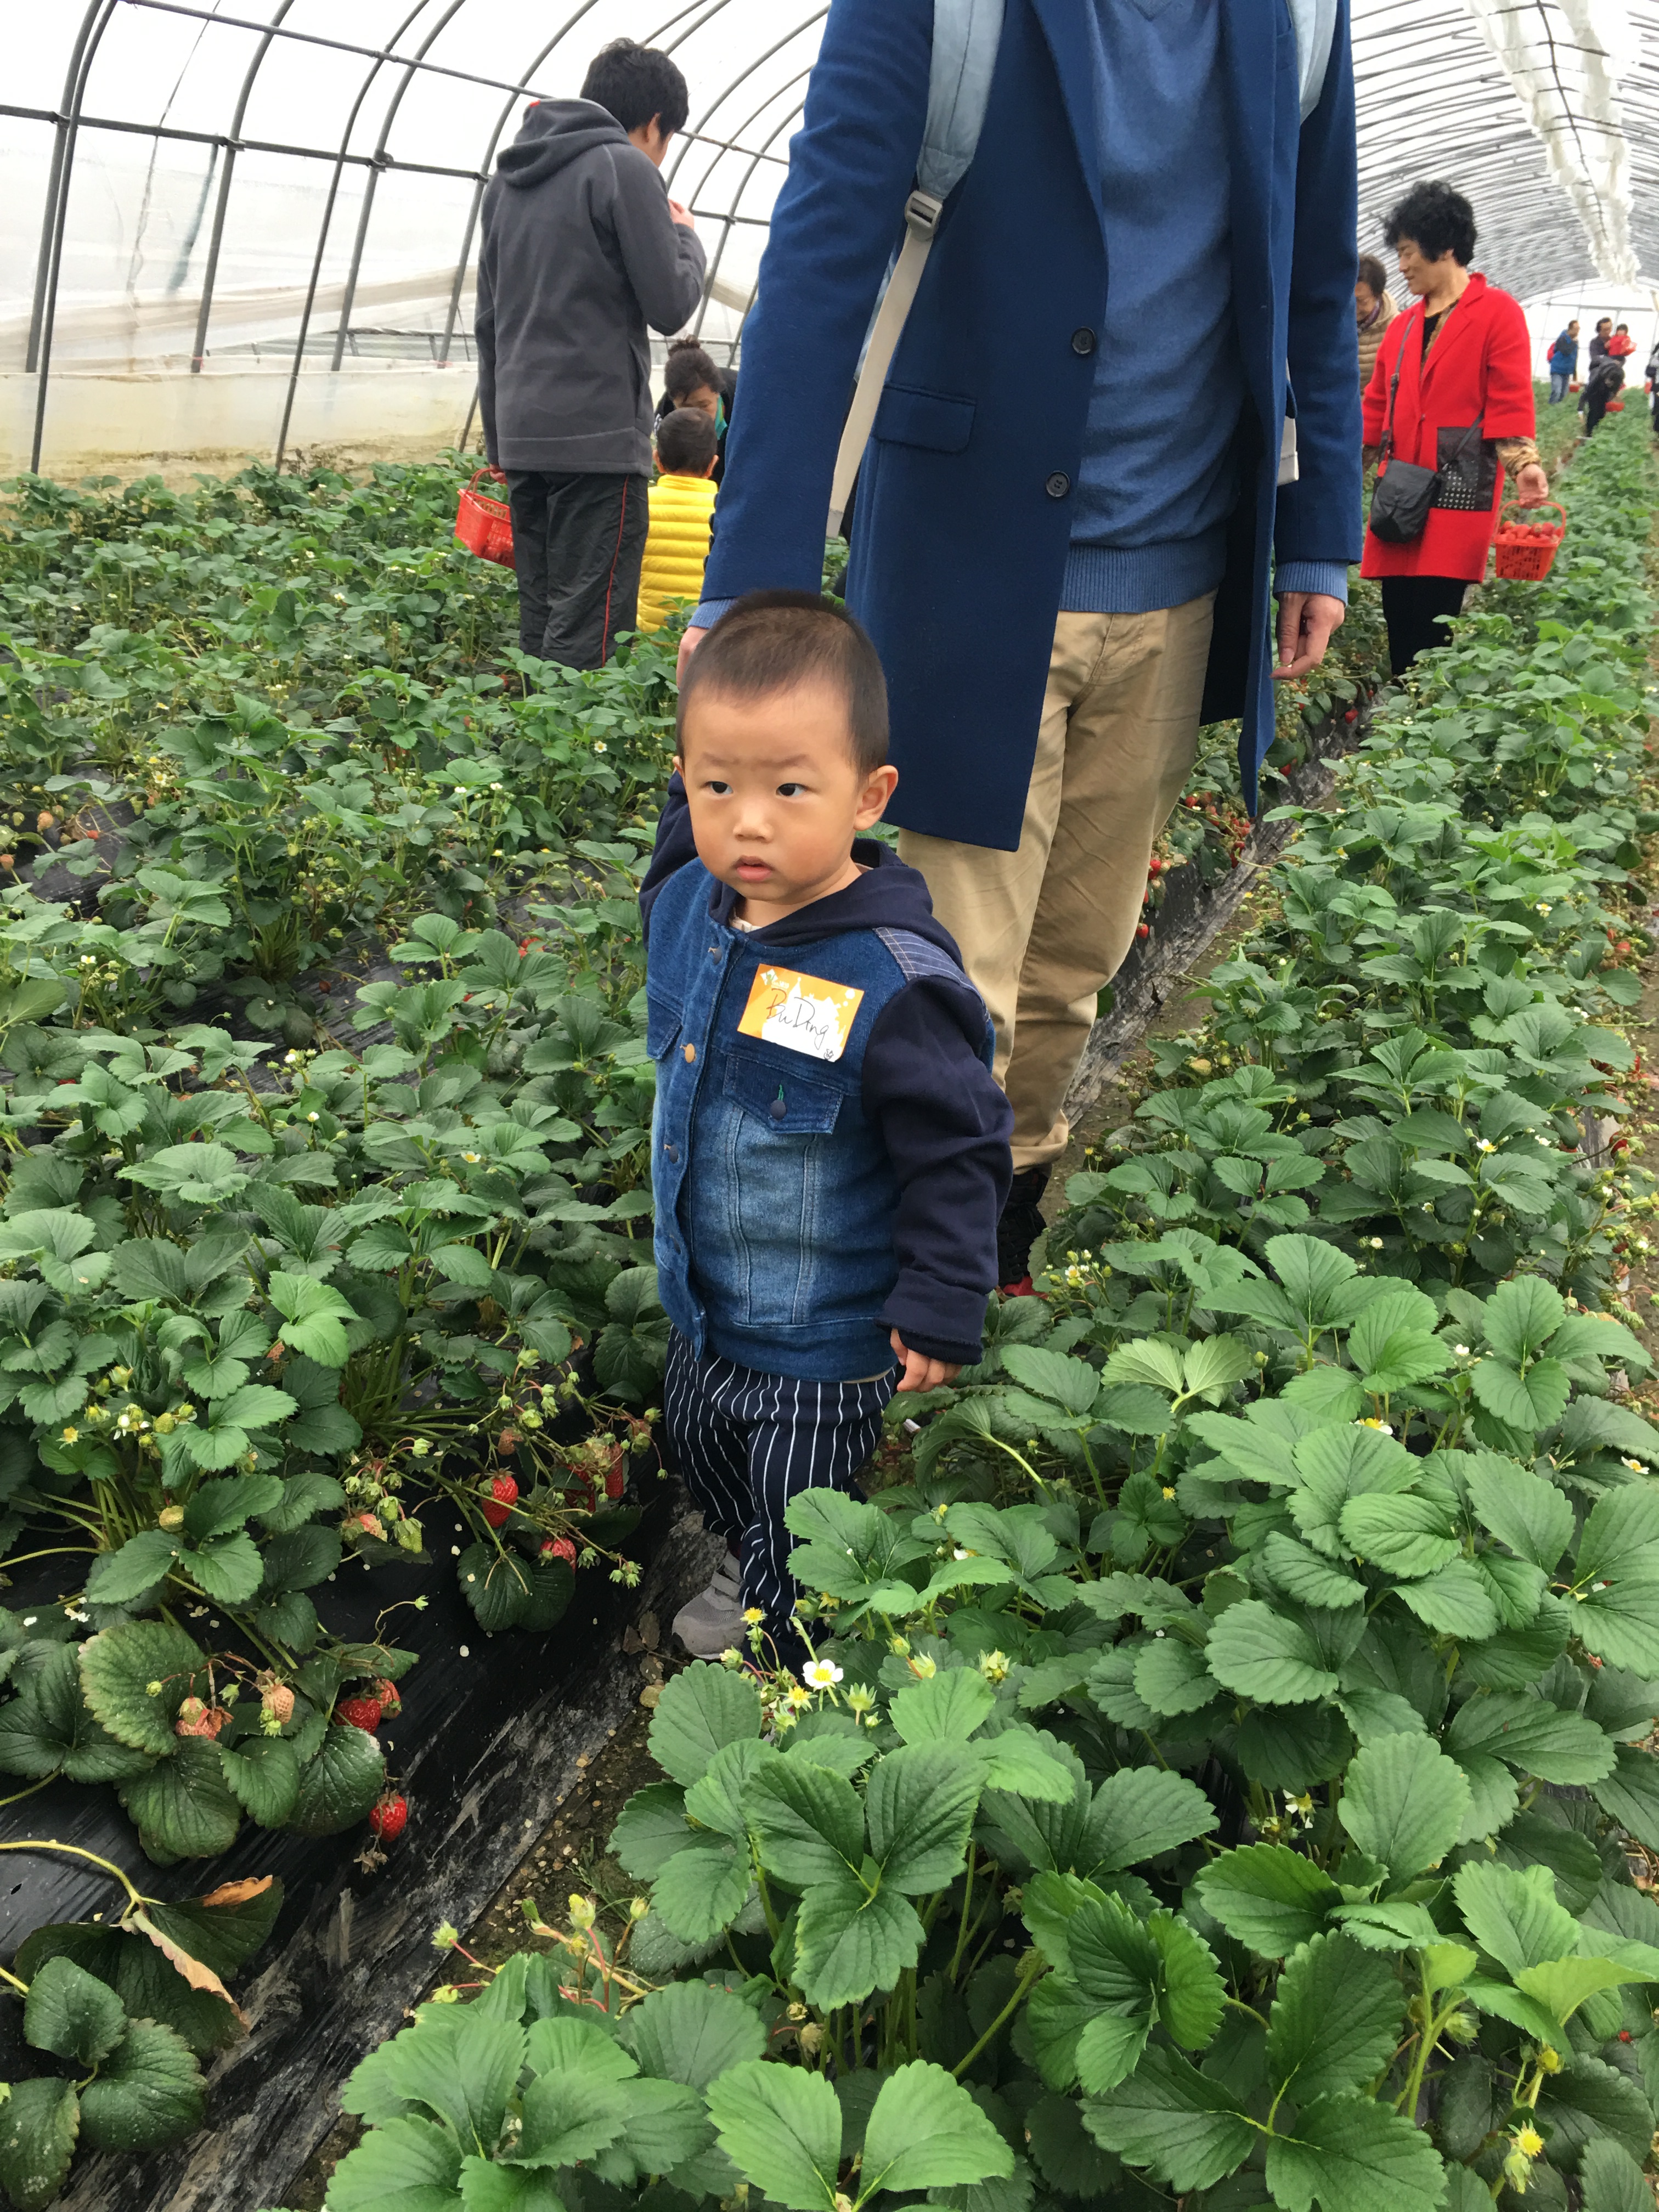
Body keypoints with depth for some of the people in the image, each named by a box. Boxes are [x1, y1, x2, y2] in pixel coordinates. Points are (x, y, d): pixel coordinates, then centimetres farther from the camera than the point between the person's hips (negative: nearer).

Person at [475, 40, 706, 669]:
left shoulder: (509, 178, 20)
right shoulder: (624, 168, -3)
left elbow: (489, 318, 21)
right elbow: (669, 304, -6)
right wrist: (686, 237, 14)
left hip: (521, 434, 8)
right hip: (599, 435, -8)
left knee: (538, 619, 9)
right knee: (587, 632, -9)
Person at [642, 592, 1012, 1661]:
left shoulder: (894, 982, -32)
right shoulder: (688, 899, -12)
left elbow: (960, 1152, -23)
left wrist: (941, 1308, -20)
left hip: (826, 1334, -7)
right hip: (707, 1295, 8)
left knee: (801, 1530, 13)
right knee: (699, 1438, 31)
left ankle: (795, 1667, 42)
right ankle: (749, 1574, 60)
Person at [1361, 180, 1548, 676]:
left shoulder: (1497, 312, 1)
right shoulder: (1405, 324, 18)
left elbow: (1510, 403, -5)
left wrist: (1524, 464, -16)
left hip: (1458, 496, -6)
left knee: (1430, 627, -12)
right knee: (1398, 620, 1)